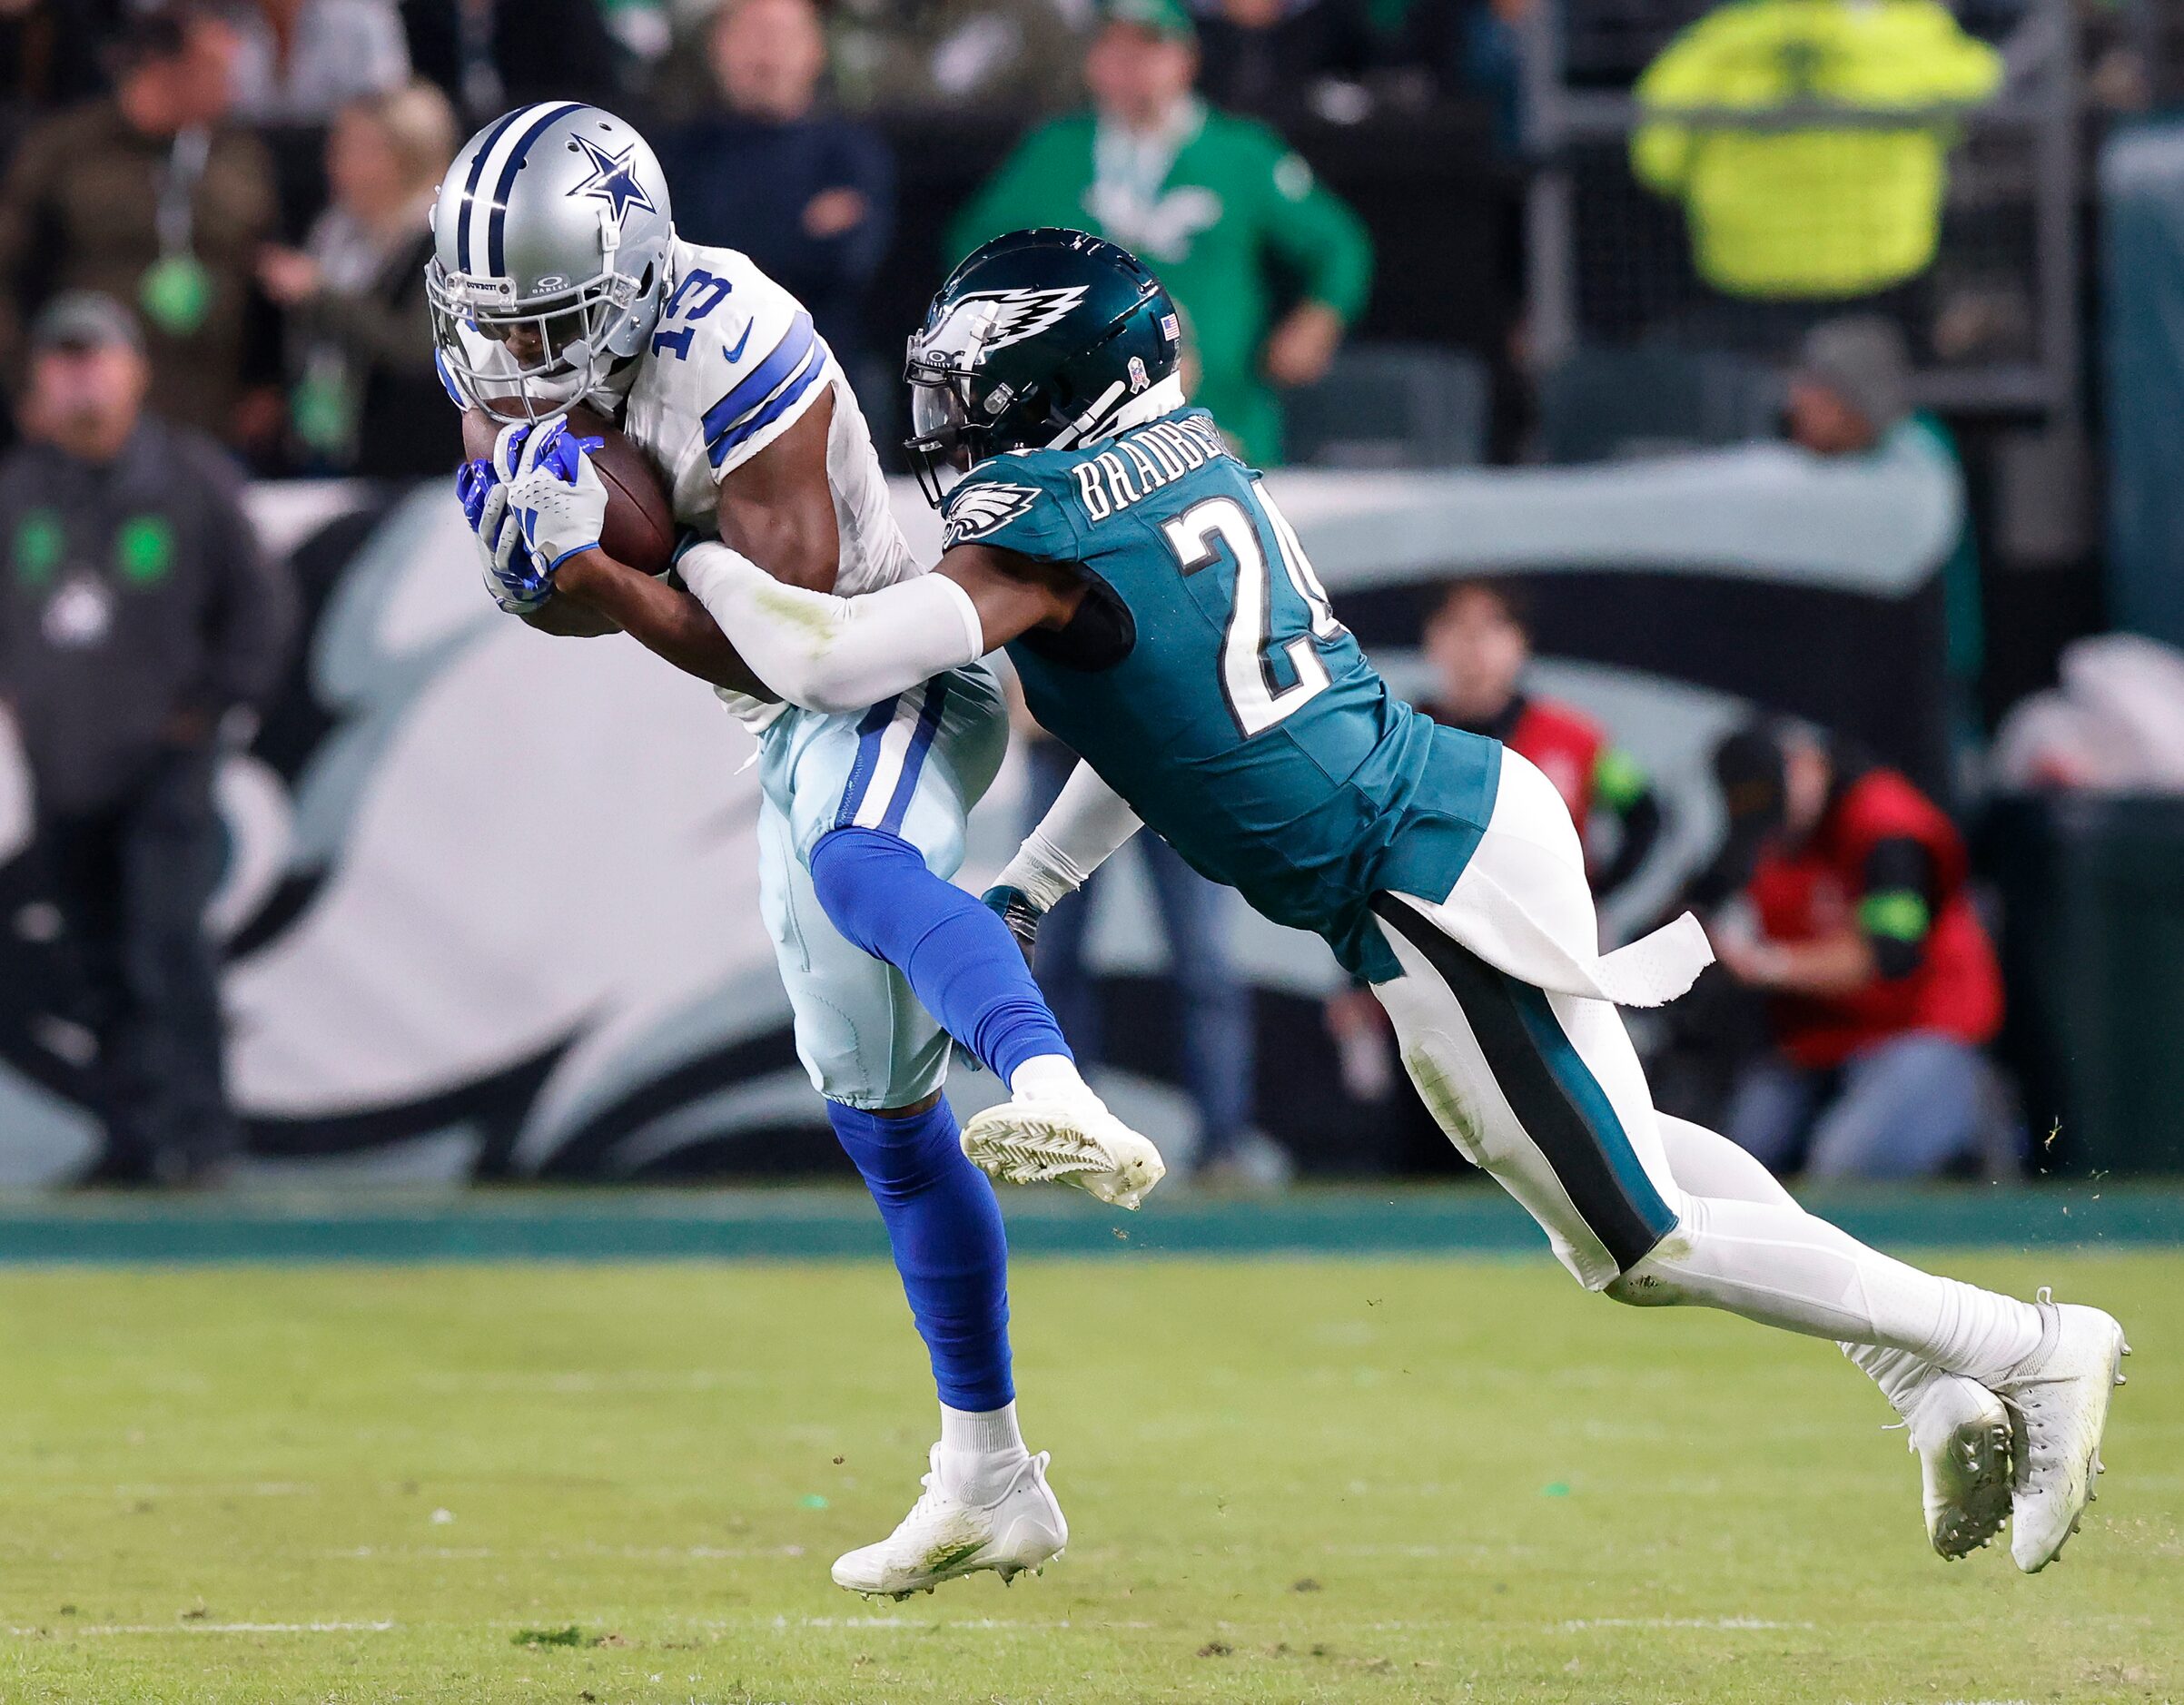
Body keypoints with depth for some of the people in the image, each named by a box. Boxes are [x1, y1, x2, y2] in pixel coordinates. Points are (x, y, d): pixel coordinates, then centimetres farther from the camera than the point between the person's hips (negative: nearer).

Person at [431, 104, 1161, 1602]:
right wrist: (539, 565, -16)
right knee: (886, 1125, 13)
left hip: (901, 676, -8)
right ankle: (990, 1485, 24)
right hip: (796, 741, 8)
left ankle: (1056, 1095, -69)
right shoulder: (519, 369, -3)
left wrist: (601, 561, -33)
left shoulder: (731, 355, -27)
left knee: (854, 864, -43)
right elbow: (576, 602, 7)